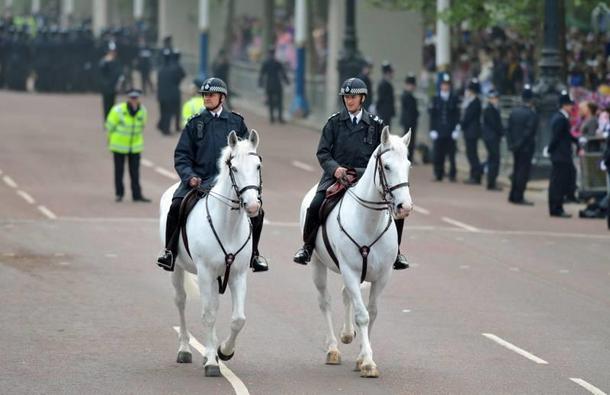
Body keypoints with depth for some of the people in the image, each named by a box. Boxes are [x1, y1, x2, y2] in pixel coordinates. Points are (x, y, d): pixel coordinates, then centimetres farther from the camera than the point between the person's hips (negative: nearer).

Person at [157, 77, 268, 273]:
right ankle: (170, 250, -5)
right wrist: (189, 176, -10)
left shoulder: (236, 122, 11)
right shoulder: (195, 123, 9)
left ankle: (253, 253, 9)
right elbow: (182, 156, 7)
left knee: (256, 211, -15)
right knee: (177, 206, -25)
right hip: (199, 181, -1)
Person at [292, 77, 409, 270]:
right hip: (337, 174, -1)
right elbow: (322, 152, 3)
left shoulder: (375, 124, 9)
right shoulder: (334, 122, 6)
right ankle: (308, 246, 1)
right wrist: (334, 168, -16)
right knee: (315, 206, -24)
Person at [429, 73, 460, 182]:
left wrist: (456, 129, -5)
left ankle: (452, 175, 3)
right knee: (438, 155, 1)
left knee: (451, 155, -2)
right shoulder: (435, 99, 8)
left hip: (450, 132, -1)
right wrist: (432, 130, 0)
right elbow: (432, 116, 7)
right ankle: (438, 174, 9)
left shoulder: (454, 99, 4)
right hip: (438, 132, 1)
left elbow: (457, 116, 2)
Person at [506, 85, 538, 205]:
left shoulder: (514, 112, 4)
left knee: (516, 171, 15)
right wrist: (519, 144, -10)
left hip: (516, 147, 6)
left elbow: (508, 129, 5)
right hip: (526, 147, -6)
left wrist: (510, 144, 7)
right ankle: (518, 197, -3)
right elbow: (529, 132, -18)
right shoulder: (531, 114, -15)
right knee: (523, 171, -2)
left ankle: (513, 196, 19)